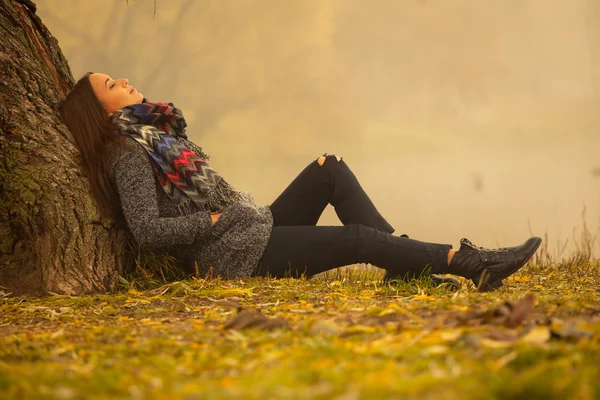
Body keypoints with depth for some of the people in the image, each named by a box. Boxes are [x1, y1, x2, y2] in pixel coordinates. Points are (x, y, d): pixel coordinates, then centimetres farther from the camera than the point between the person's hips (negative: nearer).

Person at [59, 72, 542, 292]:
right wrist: (217, 219, -16)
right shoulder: (130, 156, -12)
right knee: (357, 239, -16)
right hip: (239, 255, -10)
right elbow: (147, 229, -23)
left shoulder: (156, 134, 17)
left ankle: (406, 266, -5)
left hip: (257, 228, 10)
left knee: (330, 168, 4)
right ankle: (471, 262, -11)